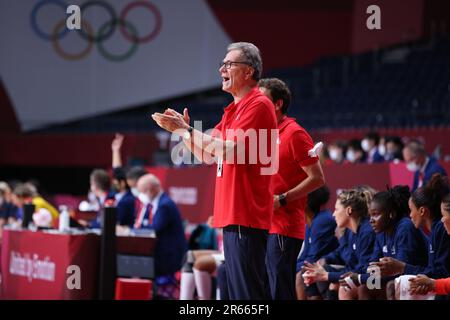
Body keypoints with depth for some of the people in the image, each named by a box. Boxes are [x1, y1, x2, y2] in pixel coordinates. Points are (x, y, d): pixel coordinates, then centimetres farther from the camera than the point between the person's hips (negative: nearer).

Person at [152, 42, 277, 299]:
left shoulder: (258, 105, -11)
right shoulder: (234, 109, 20)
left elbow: (228, 149, -21)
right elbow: (208, 155, 23)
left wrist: (185, 129, -15)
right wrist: (183, 128, 9)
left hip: (246, 216, -10)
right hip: (232, 215, 10)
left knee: (248, 292, -11)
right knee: (238, 291, 11)